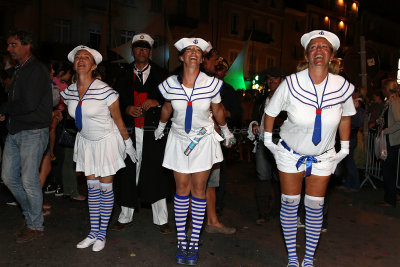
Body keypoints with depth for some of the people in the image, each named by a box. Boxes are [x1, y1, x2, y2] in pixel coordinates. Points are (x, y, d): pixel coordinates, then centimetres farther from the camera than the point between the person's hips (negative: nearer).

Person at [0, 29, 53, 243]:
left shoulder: (37, 70, -12)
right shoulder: (18, 71, 17)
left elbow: (29, 105, -21)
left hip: (33, 132, -9)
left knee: (29, 181, -3)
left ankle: (35, 226, 14)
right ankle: (31, 214, 29)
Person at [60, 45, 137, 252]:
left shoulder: (104, 91, -21)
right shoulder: (68, 92, -4)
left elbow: (118, 120, -13)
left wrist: (128, 143, -5)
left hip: (106, 141, -5)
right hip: (86, 141, 5)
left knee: (105, 187, 3)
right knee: (92, 186, 10)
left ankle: (102, 234, 17)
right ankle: (93, 232, 22)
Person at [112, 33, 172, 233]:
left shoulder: (160, 74, 8)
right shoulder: (124, 76, 14)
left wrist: (157, 102, -12)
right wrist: (127, 109, -5)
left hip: (153, 132, -2)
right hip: (130, 132, 2)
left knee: (156, 175, 0)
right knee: (127, 173, 6)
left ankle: (161, 219, 12)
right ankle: (126, 217, 22)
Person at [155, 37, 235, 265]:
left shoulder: (211, 84, -13)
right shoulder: (170, 84, -9)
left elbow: (218, 110, 4)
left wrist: (226, 131, 18)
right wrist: (161, 126, 26)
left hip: (204, 140, -1)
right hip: (179, 139, 1)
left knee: (198, 190, 4)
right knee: (182, 189, 5)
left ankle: (194, 242, 15)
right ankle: (182, 240, 16)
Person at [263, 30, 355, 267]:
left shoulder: (343, 87, -13)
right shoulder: (291, 84, -20)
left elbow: (346, 116, 7)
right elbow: (271, 112, -4)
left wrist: (345, 147, 9)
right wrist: (268, 139, 0)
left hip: (323, 157, 2)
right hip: (290, 153, -1)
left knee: (315, 207, 7)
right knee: (290, 203, 6)